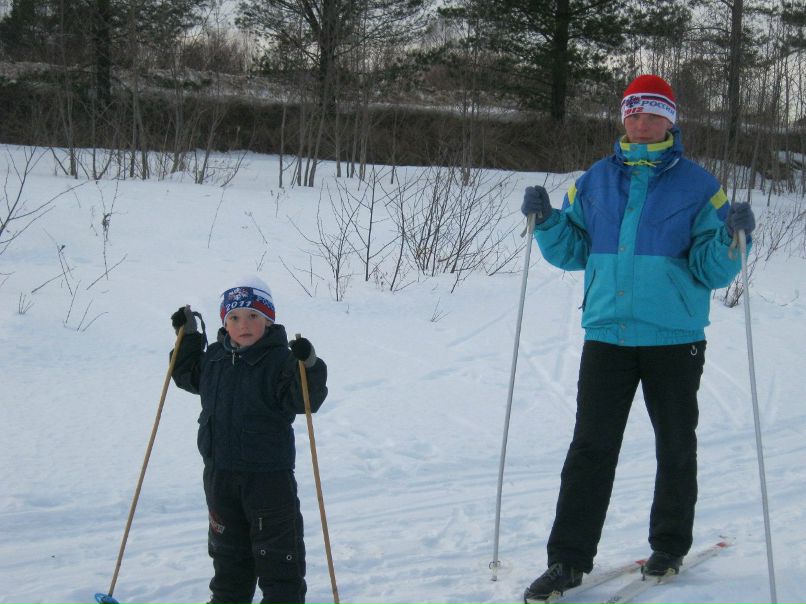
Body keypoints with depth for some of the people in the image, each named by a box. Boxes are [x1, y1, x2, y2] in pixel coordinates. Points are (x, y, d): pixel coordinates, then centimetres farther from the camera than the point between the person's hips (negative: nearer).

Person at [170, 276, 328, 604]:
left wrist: (309, 366, -39)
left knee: (276, 546, 4)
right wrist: (188, 335, 14)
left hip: (268, 472, -6)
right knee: (227, 543, 20)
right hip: (219, 470, 6)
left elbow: (304, 401, -23)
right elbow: (188, 376, 24)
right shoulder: (214, 357, 5)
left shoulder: (280, 360, -14)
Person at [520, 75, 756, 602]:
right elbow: (572, 252, 14)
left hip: (674, 339, -2)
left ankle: (670, 547, 28)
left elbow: (712, 271, -4)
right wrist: (546, 222, -4)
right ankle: (569, 559, 5)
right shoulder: (596, 181, 9)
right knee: (591, 448, 0)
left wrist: (731, 238, -23)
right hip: (606, 334, 2)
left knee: (676, 448, 11)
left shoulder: (698, 185, 0)